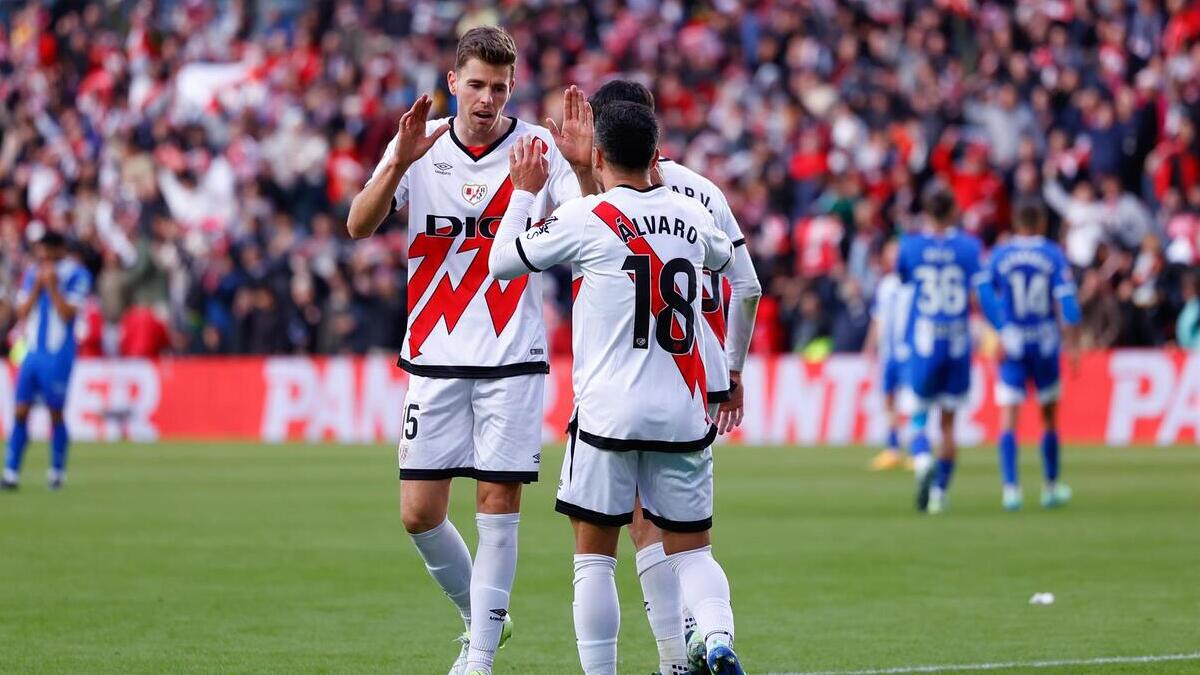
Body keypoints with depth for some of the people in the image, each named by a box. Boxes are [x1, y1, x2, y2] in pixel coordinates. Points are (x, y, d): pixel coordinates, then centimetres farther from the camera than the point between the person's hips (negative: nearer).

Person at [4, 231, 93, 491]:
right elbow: (22, 313, 4)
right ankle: (11, 473, -3)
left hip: (58, 354, -4)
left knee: (56, 412, 1)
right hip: (32, 351, 4)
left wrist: (52, 286, -15)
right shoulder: (32, 273, 8)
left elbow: (68, 314, -13)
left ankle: (57, 471, 15)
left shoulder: (76, 275, -6)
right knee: (20, 412, -2)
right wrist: (37, 285, -6)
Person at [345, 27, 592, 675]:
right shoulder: (418, 144, 2)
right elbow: (359, 226, -8)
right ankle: (482, 615, 23)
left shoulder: (540, 147, -1)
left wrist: (582, 165, -25)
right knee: (419, 511, -1)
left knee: (498, 499, -4)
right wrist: (399, 164, -24)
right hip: (435, 356, 2)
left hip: (513, 357, -2)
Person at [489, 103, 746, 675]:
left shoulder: (584, 219, -6)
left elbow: (502, 263, 7)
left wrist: (524, 192, 19)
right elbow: (723, 258, 32)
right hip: (684, 413, 4)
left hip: (609, 411, -4)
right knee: (691, 550, 9)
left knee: (594, 556, 6)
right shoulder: (690, 215, 8)